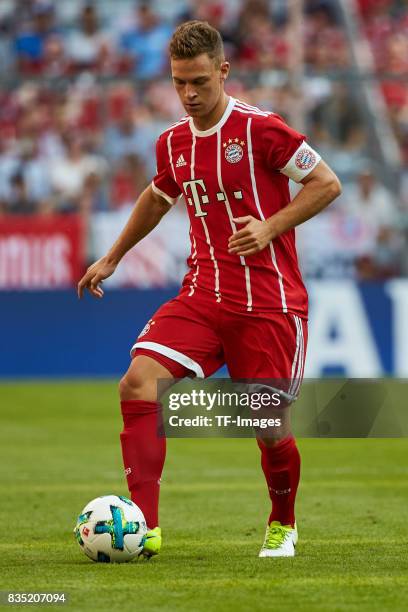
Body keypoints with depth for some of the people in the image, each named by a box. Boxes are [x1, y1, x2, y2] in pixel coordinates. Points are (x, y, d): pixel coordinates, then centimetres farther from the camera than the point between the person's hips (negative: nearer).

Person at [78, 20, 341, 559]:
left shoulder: (261, 130, -9)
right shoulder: (173, 142, 9)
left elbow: (327, 184, -4)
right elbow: (158, 197, 30)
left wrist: (271, 226, -15)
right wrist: (112, 259, 35)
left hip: (269, 301, -5)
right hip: (202, 296, 5)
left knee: (269, 426, -2)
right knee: (139, 380, -18)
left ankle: (283, 525, 29)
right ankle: (144, 526, -19)